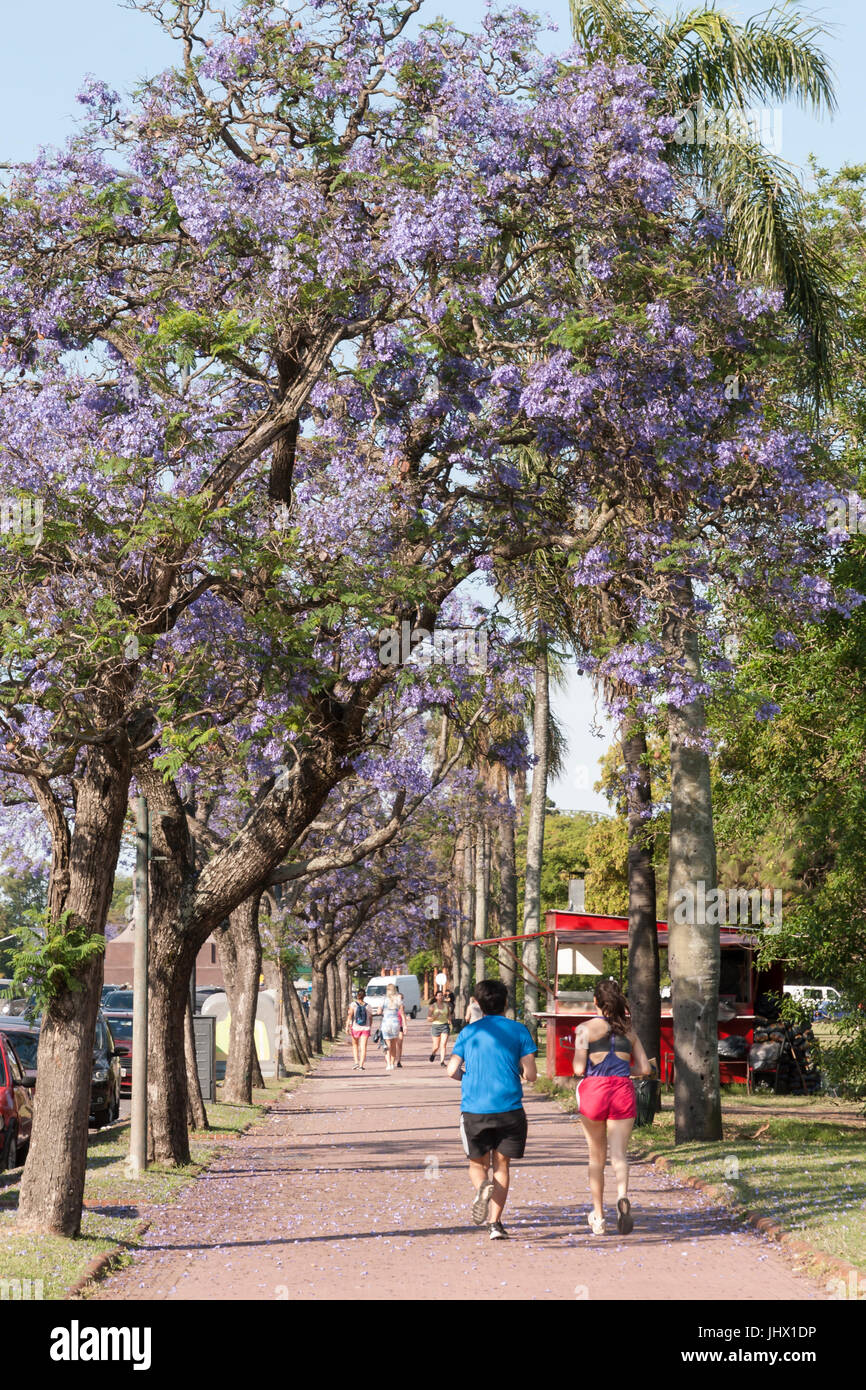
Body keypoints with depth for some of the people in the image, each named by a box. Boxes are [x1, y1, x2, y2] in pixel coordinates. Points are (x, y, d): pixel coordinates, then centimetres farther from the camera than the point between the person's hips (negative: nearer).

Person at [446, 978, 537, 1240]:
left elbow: (452, 1070, 0)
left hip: (474, 1109, 0)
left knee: (477, 1164, 13)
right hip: (509, 1109, 0)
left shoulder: (469, 1032, 7)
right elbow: (530, 1075, -3)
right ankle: (495, 1223, 2)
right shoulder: (519, 1031, 3)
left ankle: (483, 1187, -20)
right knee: (501, 1165, 11)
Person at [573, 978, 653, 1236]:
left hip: (594, 1091, -2)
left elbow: (579, 1069, -8)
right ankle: (623, 1196, -32)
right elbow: (645, 1069, 9)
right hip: (623, 1092, 2)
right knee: (618, 1154, -2)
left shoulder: (586, 1028, -1)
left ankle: (598, 1217, 20)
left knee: (596, 1157, 13)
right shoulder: (628, 1031, 11)